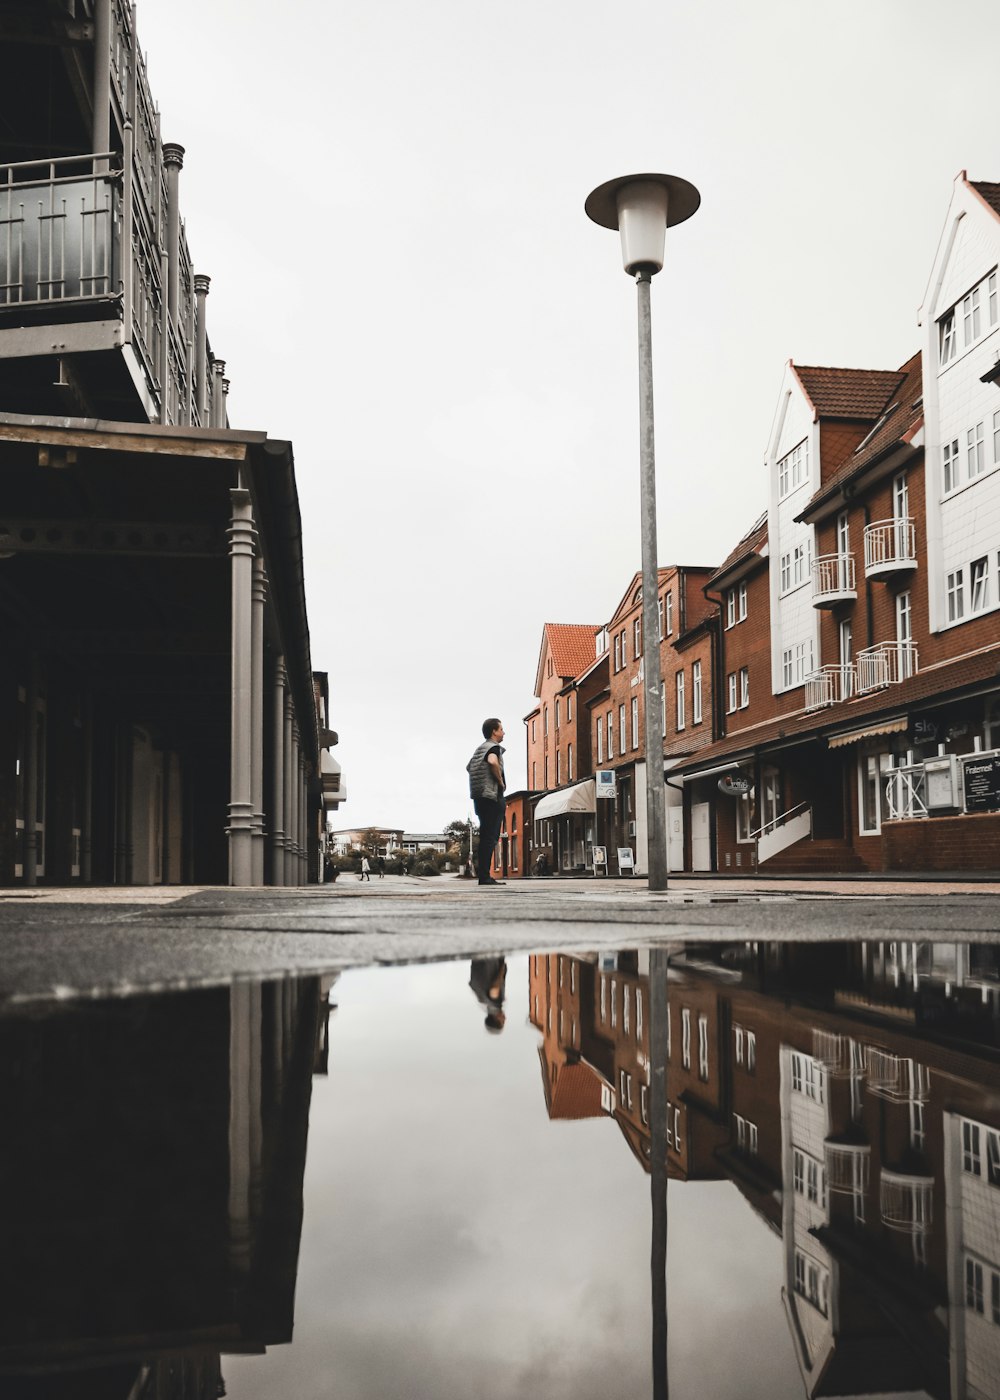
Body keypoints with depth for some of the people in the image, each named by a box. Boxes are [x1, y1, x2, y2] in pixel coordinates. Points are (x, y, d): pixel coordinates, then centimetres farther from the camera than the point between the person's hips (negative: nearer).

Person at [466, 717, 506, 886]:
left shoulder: (480, 749, 18)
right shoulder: (494, 747, -9)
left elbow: (468, 767, 30)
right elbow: (493, 761, -31)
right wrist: (500, 780, -17)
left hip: (479, 796, 9)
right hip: (493, 796, -9)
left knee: (486, 835, 15)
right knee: (490, 836, -8)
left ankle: (480, 864, 8)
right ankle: (484, 875, -10)